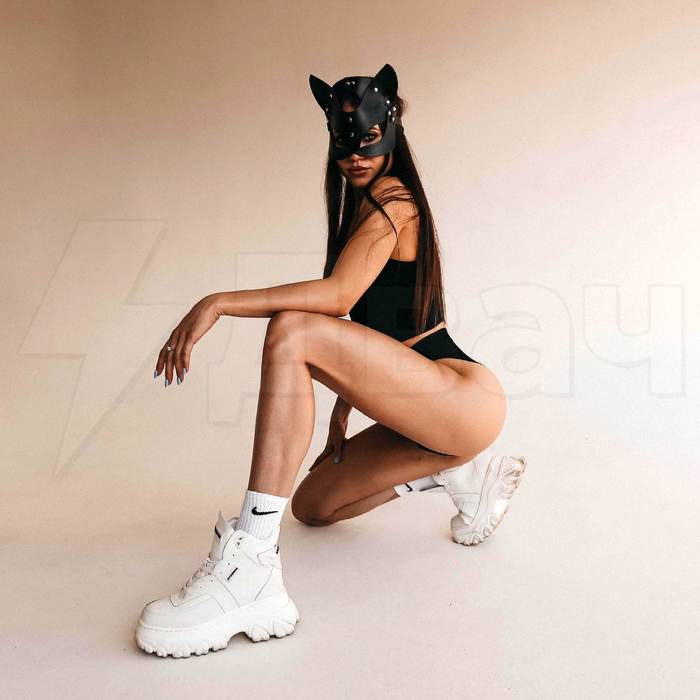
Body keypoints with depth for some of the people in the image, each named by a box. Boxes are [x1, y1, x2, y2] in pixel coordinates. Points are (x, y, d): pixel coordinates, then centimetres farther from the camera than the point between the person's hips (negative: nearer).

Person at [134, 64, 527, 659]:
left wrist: (219, 303, -27)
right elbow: (359, 325, 19)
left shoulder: (393, 198, -7)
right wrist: (341, 411, 13)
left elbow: (338, 295, -24)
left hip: (464, 396, -10)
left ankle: (252, 569, -35)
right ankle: (459, 470, 17)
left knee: (292, 333, -29)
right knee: (312, 506, 15)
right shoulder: (357, 209, 22)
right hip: (421, 414, 10)